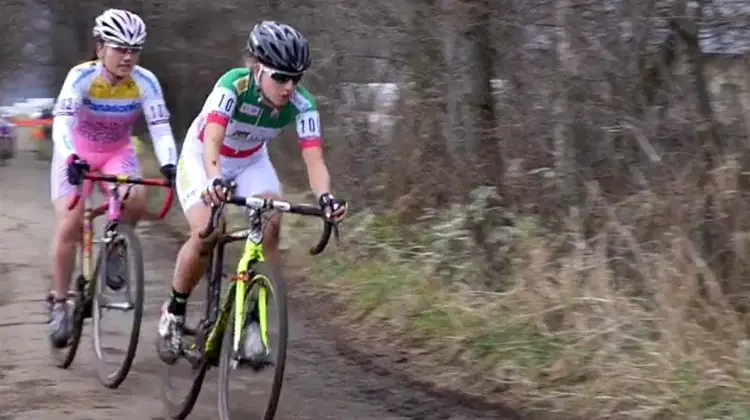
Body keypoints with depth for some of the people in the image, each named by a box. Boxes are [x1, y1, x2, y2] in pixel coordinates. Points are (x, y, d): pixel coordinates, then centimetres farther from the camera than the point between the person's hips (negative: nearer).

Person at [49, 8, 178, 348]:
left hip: (117, 152, 2)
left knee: (136, 200, -28)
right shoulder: (82, 77, -26)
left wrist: (169, 164, -44)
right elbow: (62, 123, -37)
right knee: (69, 225, -15)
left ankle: (115, 247, 3)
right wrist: (71, 158, -55)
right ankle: (59, 304, -1)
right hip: (76, 153, -2)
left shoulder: (145, 82, -20)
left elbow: (160, 127, -26)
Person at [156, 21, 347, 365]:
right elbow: (212, 142, -47)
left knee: (270, 226, -23)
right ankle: (174, 312, 1)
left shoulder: (301, 105, -25)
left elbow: (314, 158, -33)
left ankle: (253, 321, -11)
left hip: (251, 162, 3)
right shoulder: (232, 86, -34)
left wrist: (325, 196, -54)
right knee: (206, 233, -24)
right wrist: (214, 180, -67)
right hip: (202, 158, -3)